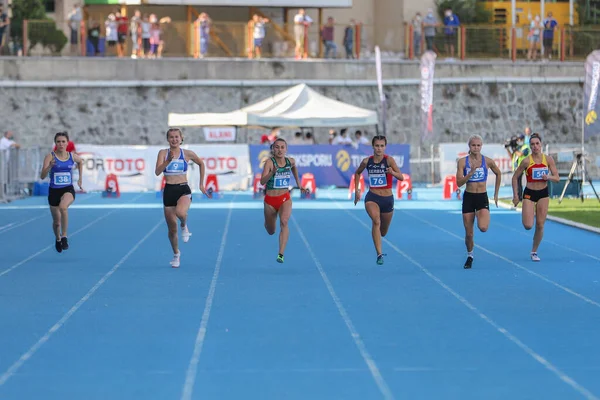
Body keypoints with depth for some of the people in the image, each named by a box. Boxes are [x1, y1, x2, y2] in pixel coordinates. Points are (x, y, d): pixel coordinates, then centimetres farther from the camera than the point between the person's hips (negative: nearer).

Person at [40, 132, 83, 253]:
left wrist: (80, 178, 22)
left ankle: (64, 236, -24)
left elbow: (80, 162, 24)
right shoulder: (50, 157, -10)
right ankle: (58, 239, 46)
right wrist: (49, 167, -36)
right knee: (56, 221, 13)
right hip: (54, 191, 0)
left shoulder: (72, 156, -1)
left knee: (63, 206, -35)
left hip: (68, 190, 0)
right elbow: (42, 176, -18)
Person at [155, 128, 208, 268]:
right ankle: (176, 254, 30)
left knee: (180, 212, -36)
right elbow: (157, 172, -12)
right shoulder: (163, 153, 1)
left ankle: (184, 226, 0)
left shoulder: (187, 154, 1)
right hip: (169, 191, 2)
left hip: (183, 190, -2)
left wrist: (201, 184, 18)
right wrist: (168, 160, -27)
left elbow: (201, 164, 19)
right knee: (172, 228, 6)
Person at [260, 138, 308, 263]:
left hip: (285, 198, 1)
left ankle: (281, 254, -34)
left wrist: (299, 184, 24)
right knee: (271, 231, 16)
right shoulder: (269, 162, -17)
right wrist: (272, 172, -44)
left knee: (284, 221, -29)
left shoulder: (290, 161, -4)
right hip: (270, 200, -1)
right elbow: (262, 181, -28)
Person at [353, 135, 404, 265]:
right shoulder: (367, 161, -3)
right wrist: (356, 190, 10)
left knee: (383, 232, 15)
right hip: (372, 197, 0)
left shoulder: (389, 160, -11)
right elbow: (357, 173, 18)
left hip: (387, 199, 1)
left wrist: (393, 172, -39)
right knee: (376, 221, -30)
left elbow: (401, 177, -19)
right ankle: (379, 254, -33)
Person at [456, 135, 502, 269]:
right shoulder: (462, 161, -4)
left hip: (482, 197, -1)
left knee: (483, 227, -24)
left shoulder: (487, 161, -3)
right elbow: (459, 183, -9)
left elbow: (498, 174, 15)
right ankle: (469, 256, 30)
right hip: (468, 197, 1)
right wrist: (471, 173, -23)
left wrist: (496, 194, 16)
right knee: (468, 233, 5)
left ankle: (482, 218, 13)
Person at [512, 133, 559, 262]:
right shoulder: (527, 161, -11)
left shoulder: (548, 159, -3)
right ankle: (525, 215, 25)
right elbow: (515, 177, -3)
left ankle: (534, 251, 17)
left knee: (540, 225, 1)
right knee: (528, 226, -13)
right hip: (529, 193, -2)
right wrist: (515, 195, -7)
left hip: (543, 194, 2)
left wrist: (548, 177, -21)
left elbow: (557, 178, 1)